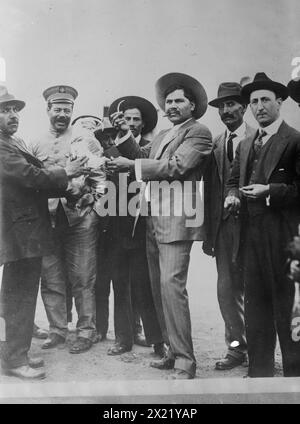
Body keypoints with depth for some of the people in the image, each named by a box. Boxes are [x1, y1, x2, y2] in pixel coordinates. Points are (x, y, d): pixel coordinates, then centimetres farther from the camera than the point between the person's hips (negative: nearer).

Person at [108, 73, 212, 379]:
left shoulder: (198, 133, -3)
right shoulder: (161, 136, 24)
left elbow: (175, 166, -15)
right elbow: (139, 154, 14)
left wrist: (132, 166, -14)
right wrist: (124, 132, 1)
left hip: (176, 219, -8)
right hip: (153, 220, 9)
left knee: (171, 285, -14)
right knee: (159, 288, 11)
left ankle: (185, 362, -4)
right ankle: (174, 351, 23)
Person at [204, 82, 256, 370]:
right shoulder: (215, 145, 12)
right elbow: (210, 191, 11)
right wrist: (208, 233, 10)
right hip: (224, 225, 5)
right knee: (227, 289, 7)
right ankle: (237, 348, 21)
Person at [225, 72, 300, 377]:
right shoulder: (245, 145, 18)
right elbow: (234, 179, 21)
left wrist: (270, 190, -18)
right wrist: (232, 195, 0)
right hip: (252, 234, 7)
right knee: (255, 303, 12)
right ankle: (259, 370, 24)